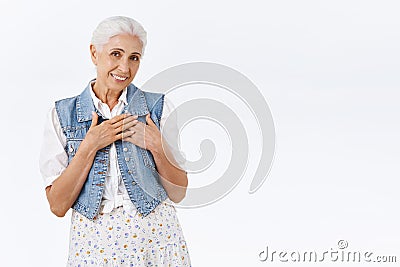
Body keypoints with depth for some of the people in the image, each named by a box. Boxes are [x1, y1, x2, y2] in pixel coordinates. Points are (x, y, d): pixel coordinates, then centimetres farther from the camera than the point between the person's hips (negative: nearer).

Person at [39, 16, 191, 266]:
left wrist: (158, 147, -15)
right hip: (92, 241, 0)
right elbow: (58, 205, -7)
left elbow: (178, 194, 0)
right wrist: (90, 147, -16)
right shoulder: (62, 114, -2)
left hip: (156, 236, 0)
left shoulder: (159, 107, -2)